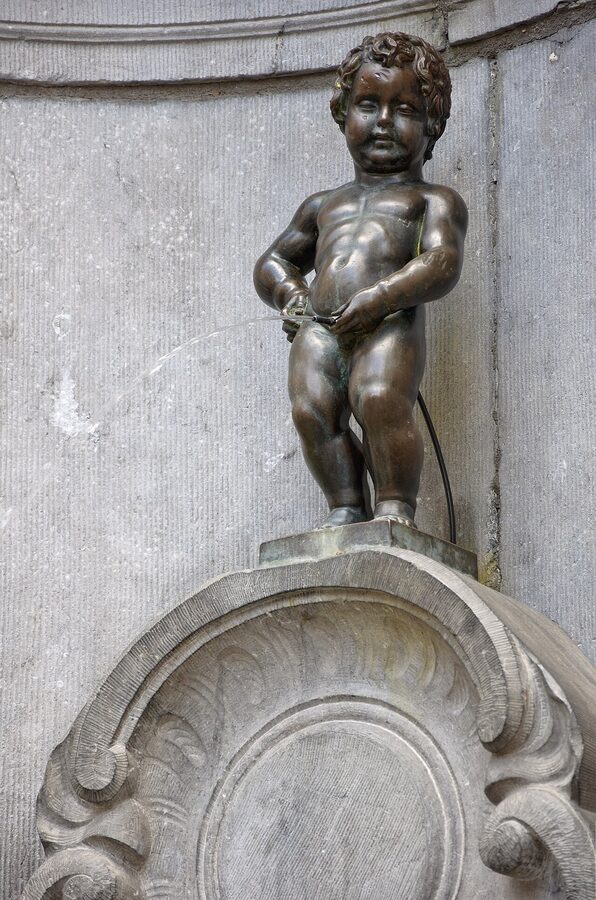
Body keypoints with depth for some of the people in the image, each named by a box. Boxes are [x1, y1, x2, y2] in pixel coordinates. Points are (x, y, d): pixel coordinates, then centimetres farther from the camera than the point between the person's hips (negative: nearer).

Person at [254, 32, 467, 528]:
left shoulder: (432, 201, 17)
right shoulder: (324, 206, 34)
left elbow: (442, 264, -1)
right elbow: (274, 260, 41)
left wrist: (378, 298, -15)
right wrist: (290, 293, 16)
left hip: (390, 326, -5)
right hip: (319, 328, 5)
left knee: (380, 399, -32)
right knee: (312, 409, -22)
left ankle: (396, 504, -23)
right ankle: (347, 506, -16)